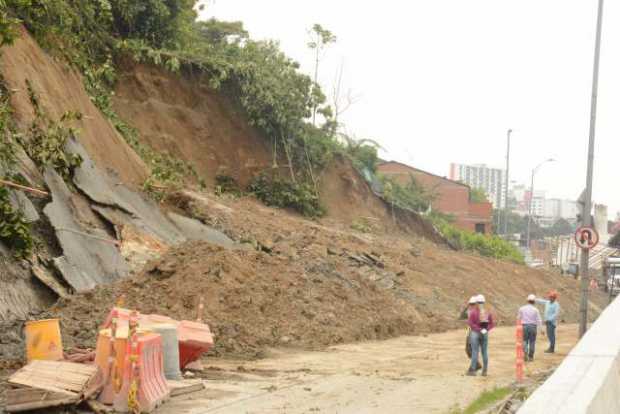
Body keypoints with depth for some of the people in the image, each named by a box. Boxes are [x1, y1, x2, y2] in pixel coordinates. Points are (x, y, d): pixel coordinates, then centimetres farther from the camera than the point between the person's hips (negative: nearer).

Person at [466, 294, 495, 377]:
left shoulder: (473, 312, -8)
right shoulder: (488, 312, 6)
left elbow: (470, 323, -15)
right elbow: (491, 324, 4)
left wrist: (479, 329, -12)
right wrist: (486, 329, -5)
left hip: (475, 333, -4)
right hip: (485, 334, 4)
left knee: (475, 352, -3)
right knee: (485, 352, 7)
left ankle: (472, 370, -5)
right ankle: (485, 371, 8)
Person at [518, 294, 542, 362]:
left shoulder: (522, 308, 0)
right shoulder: (535, 310, -3)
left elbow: (519, 318, 8)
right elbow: (539, 320, -6)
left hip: (524, 326, 0)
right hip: (533, 326, 0)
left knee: (525, 341, 8)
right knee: (532, 342, 10)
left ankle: (525, 353, -15)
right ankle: (531, 357, 13)